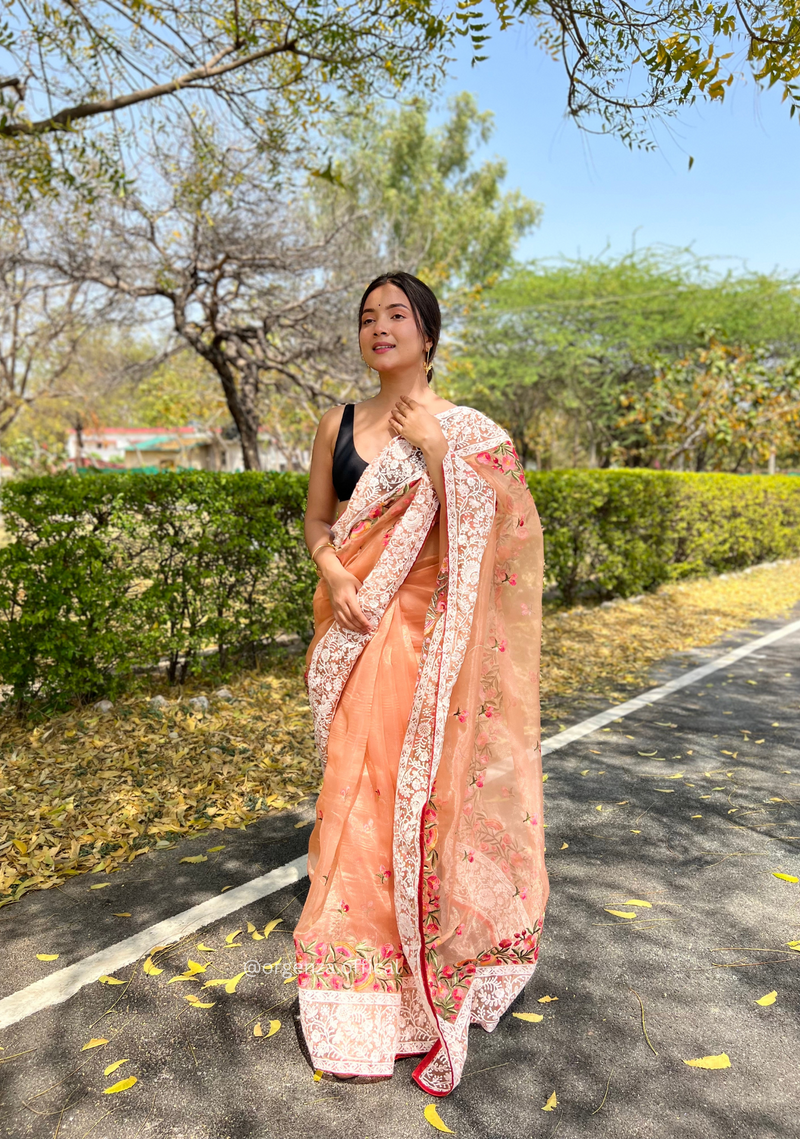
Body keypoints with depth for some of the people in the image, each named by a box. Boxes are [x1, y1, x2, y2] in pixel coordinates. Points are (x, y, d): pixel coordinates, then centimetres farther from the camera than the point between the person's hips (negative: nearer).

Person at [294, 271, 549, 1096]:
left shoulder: (465, 430, -1)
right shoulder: (338, 425, 10)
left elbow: (484, 535, -9)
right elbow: (316, 519, 13)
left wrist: (434, 449, -15)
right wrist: (331, 572, -7)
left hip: (425, 634, -3)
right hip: (357, 628, 3)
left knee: (419, 781, -2)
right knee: (357, 784, 8)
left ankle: (426, 962, 20)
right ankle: (360, 967, 29)